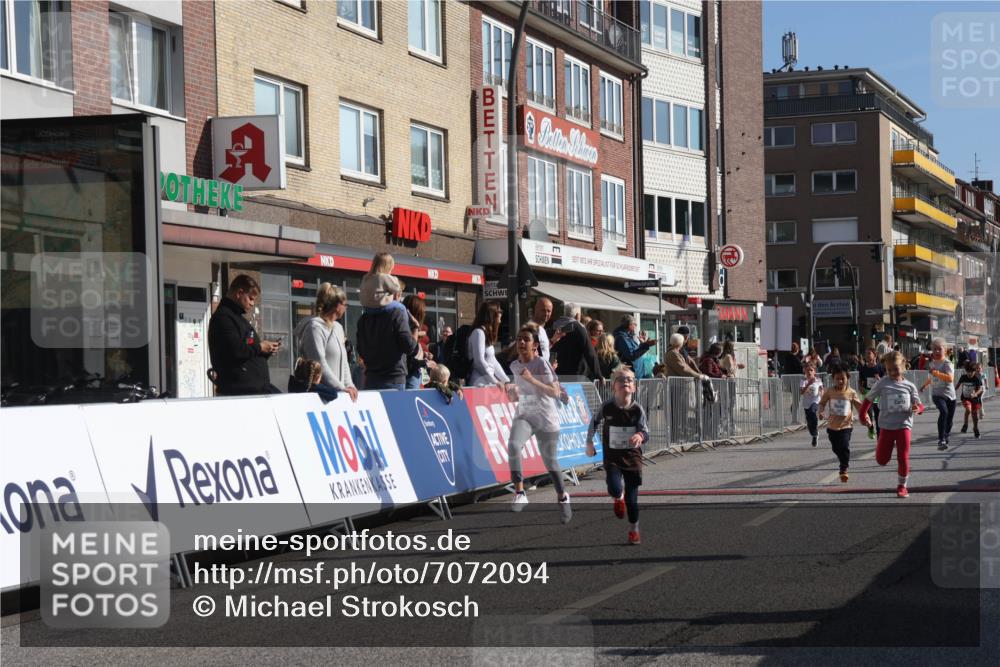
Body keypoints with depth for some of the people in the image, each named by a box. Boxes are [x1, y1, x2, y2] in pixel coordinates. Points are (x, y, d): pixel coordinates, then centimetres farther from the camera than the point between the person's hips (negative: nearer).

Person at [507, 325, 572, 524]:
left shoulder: (542, 364, -13)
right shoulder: (514, 366, 4)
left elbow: (555, 392, -19)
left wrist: (532, 380, -28)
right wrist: (515, 394, 0)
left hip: (546, 418, -3)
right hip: (524, 415, 3)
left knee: (550, 460, 7)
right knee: (513, 445, -26)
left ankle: (562, 497, 31)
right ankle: (520, 494, -24)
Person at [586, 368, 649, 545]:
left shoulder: (637, 409, -9)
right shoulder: (606, 407, -9)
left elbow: (645, 432, -10)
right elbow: (594, 422, 10)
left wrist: (640, 436, -33)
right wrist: (589, 443, 11)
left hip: (632, 457, 0)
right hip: (612, 457, 0)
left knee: (631, 499, 3)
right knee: (615, 489, -21)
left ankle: (634, 530, 25)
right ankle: (618, 497, 18)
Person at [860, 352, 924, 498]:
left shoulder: (909, 386, -2)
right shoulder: (882, 383, -6)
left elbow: (919, 405, 3)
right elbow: (869, 399, 5)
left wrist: (918, 408, -20)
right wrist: (863, 416, 6)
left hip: (903, 425, 0)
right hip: (886, 426, 0)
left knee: (903, 458, -3)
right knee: (882, 460, 6)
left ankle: (902, 486, 15)